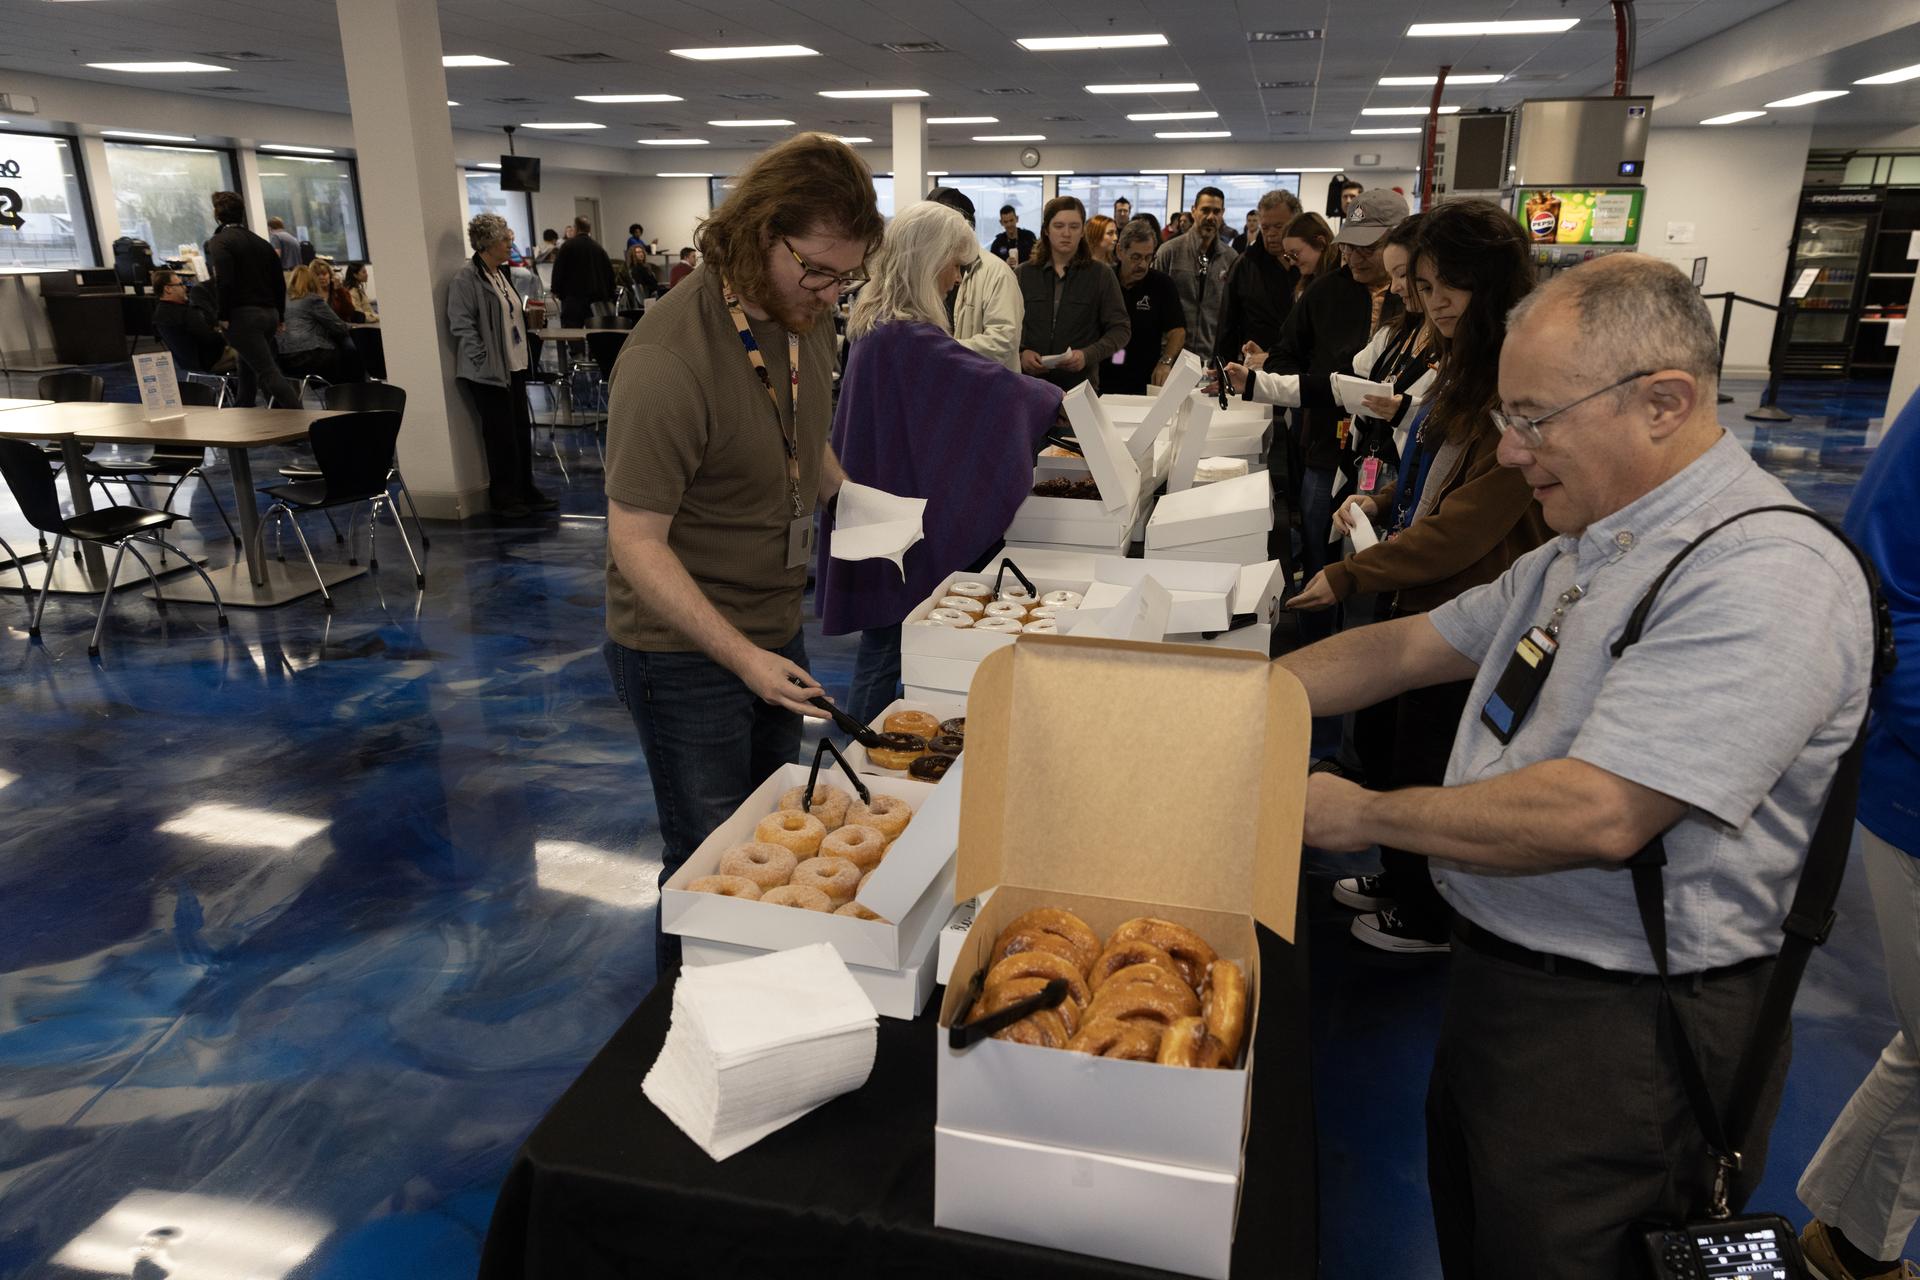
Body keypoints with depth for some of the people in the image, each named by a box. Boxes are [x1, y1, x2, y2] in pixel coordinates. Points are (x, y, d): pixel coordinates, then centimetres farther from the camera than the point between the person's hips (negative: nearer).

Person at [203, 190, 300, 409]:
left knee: (268, 372, -11)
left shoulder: (219, 241, -6)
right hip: (269, 313, 8)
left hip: (243, 315, -7)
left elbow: (225, 282, -18)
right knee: (248, 370, 20)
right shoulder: (260, 242, 15)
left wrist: (223, 316, -10)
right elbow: (279, 282, 15)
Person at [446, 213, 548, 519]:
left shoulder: (501, 274, 13)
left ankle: (525, 490, 24)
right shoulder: (466, 279, -14)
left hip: (514, 367, 8)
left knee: (521, 431, 13)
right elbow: (461, 325, -18)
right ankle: (504, 498, 12)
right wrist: (486, 361, -19)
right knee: (501, 436, -1)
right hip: (489, 373, -8)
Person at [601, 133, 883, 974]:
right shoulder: (669, 359, -28)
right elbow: (637, 543, -26)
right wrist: (742, 658, -32)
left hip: (776, 628, 8)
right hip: (686, 652, -8)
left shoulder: (805, 313, -2)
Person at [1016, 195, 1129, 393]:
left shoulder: (1101, 276, 2)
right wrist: (1021, 352, -14)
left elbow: (1120, 329, 0)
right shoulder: (1024, 274, 7)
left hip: (1080, 385, -1)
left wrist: (1088, 355, -17)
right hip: (1029, 383, 1)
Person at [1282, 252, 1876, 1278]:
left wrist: (1363, 816, -18)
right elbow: (1409, 648, 13)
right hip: (1498, 968, 8)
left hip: (1619, 1032, -8)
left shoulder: (1768, 575, -23)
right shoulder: (1585, 548, 7)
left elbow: (1597, 815, -30)